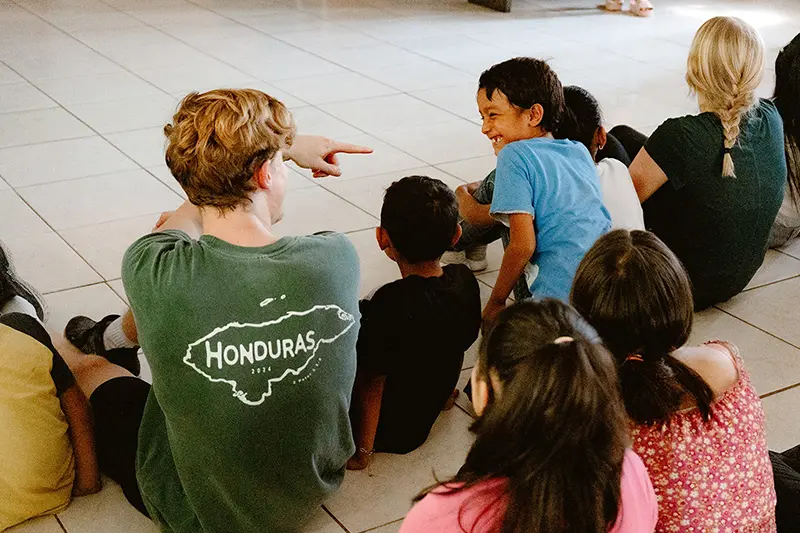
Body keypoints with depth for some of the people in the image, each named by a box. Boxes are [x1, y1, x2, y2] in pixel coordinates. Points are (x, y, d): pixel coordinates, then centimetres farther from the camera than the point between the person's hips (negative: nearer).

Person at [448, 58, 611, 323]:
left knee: (496, 185, 9)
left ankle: (455, 239, 32)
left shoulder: (515, 155, -10)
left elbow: (523, 246, -16)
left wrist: (495, 303, -3)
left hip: (557, 300, -7)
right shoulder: (580, 152, 10)